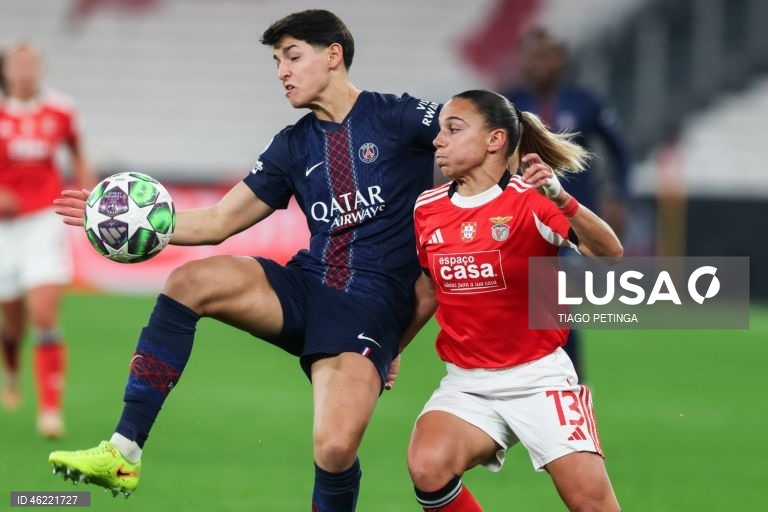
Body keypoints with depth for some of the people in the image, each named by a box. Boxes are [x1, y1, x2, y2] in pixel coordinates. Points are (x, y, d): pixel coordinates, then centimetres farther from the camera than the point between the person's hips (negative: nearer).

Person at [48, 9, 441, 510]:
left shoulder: (398, 118, -2)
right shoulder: (293, 146, 14)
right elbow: (219, 221, 13)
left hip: (373, 304, -5)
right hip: (307, 283, 6)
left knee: (335, 447, -28)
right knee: (189, 282, -19)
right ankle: (123, 454, -17)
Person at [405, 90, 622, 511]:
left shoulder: (531, 199, -11)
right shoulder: (428, 208, 3)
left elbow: (609, 254, -25)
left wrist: (560, 199, -39)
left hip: (538, 376, -3)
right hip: (467, 381, 3)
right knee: (427, 468, -26)